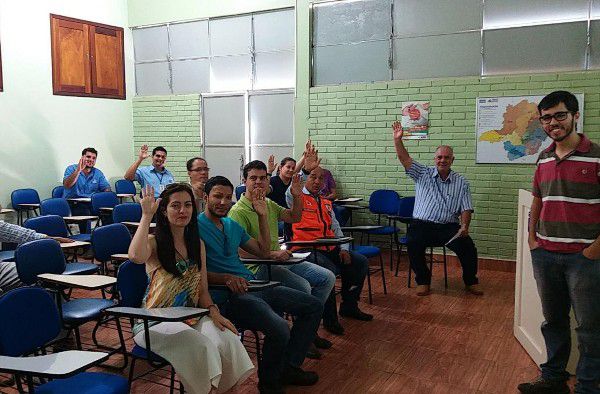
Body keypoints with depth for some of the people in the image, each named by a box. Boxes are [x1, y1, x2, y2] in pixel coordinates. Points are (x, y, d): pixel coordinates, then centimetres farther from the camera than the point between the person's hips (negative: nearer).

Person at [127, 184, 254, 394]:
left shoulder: (197, 245, 10)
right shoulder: (154, 243, -5)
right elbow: (136, 256, -31)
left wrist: (213, 311, -7)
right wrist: (146, 215, -21)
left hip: (190, 318, 4)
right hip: (155, 322, -4)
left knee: (228, 339, -24)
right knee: (199, 345, -31)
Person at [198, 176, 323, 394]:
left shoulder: (232, 225, 19)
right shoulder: (196, 226, -5)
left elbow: (263, 251, 23)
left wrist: (262, 216, 15)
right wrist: (225, 278, -28)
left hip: (253, 285, 9)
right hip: (228, 295, -9)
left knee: (313, 306, 6)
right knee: (280, 329, -32)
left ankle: (289, 367, 11)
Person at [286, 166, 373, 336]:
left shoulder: (326, 203, 24)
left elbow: (336, 228, 22)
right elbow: (292, 191, -22)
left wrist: (344, 249, 7)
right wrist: (305, 168, -31)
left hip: (329, 249, 8)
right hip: (306, 249, -8)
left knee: (361, 262, 0)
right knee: (329, 271, -33)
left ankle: (349, 306, 16)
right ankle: (329, 318, -14)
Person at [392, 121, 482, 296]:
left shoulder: (461, 182, 9)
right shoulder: (423, 174, 9)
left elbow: (466, 209, 4)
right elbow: (405, 159, -3)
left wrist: (464, 226, -14)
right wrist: (397, 140, -16)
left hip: (449, 226, 1)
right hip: (422, 224, -1)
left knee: (467, 246, -24)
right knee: (413, 243, -31)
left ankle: (471, 281, 3)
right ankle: (423, 280, -8)